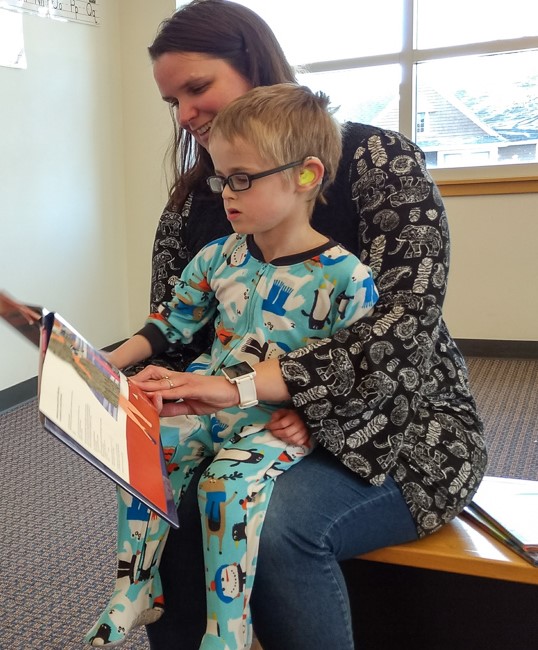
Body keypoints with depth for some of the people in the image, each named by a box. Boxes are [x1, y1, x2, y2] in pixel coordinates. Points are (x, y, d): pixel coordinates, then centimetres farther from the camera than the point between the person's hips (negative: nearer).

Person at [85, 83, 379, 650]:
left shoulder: (345, 277, -12)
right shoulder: (220, 257, 3)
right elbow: (173, 320, 13)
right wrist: (110, 365, 5)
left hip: (285, 418, -5)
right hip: (211, 396, 6)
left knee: (230, 479, -28)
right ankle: (135, 593, 2)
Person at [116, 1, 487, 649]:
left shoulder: (376, 158, -11)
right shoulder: (191, 205, 6)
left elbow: (406, 322, -22)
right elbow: (170, 337, 5)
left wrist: (244, 384, -31)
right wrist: (152, 393, -20)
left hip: (396, 432, -4)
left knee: (273, 521, -30)